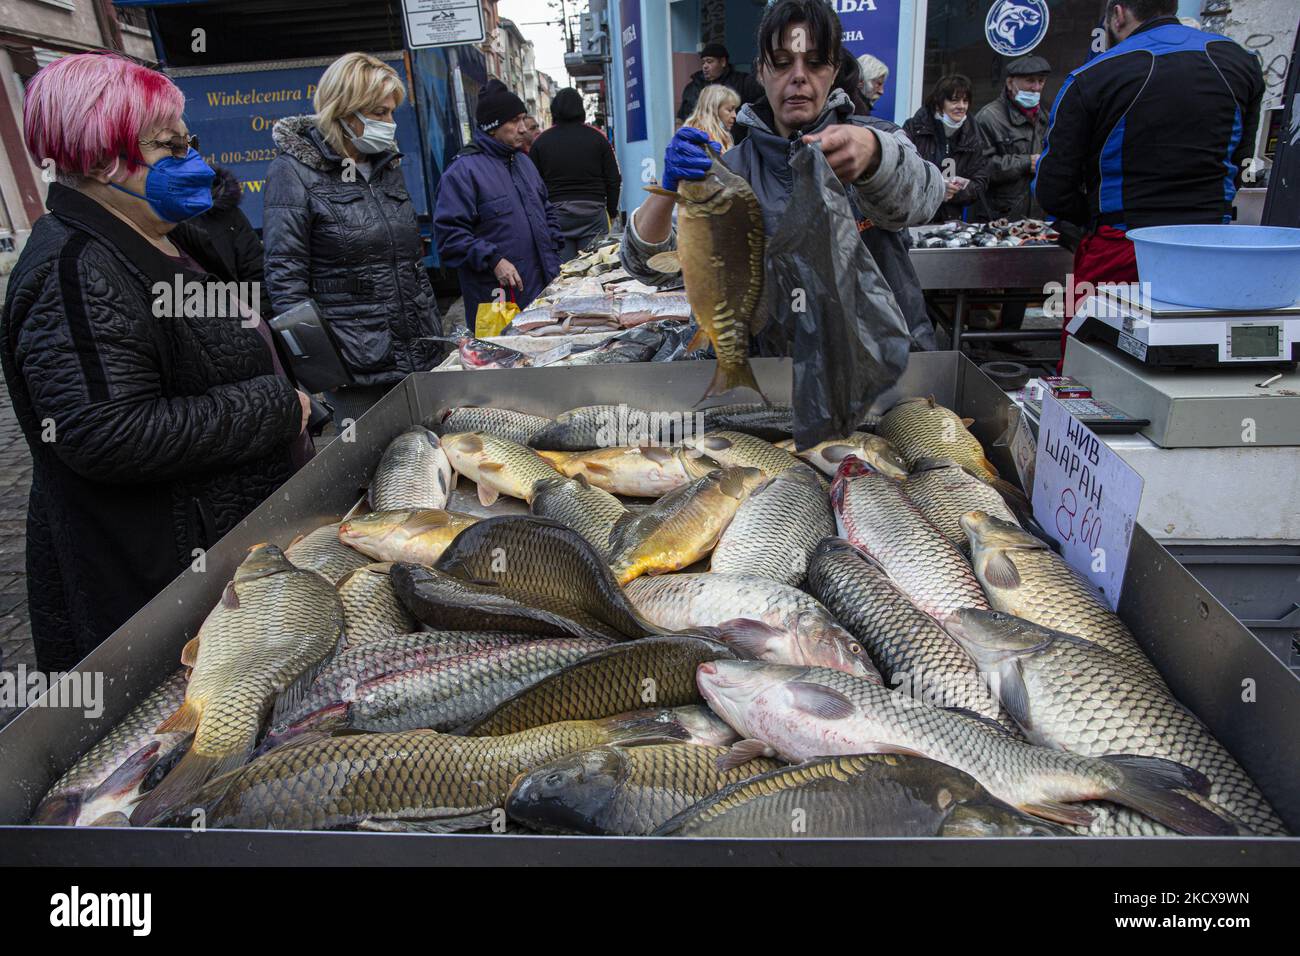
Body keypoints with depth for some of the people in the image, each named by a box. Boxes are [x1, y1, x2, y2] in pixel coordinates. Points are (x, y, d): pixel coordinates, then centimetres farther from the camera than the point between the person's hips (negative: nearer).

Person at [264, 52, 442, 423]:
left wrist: (436, 332, 18)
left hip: (421, 351, 6)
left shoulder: (388, 163, 14)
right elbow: (285, 279, -10)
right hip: (357, 364, -6)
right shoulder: (294, 171, -6)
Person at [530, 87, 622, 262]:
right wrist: (612, 211, 17)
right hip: (593, 213, 0)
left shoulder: (541, 141, 6)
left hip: (556, 213, 1)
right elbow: (613, 180, 6)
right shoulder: (597, 137, 5)